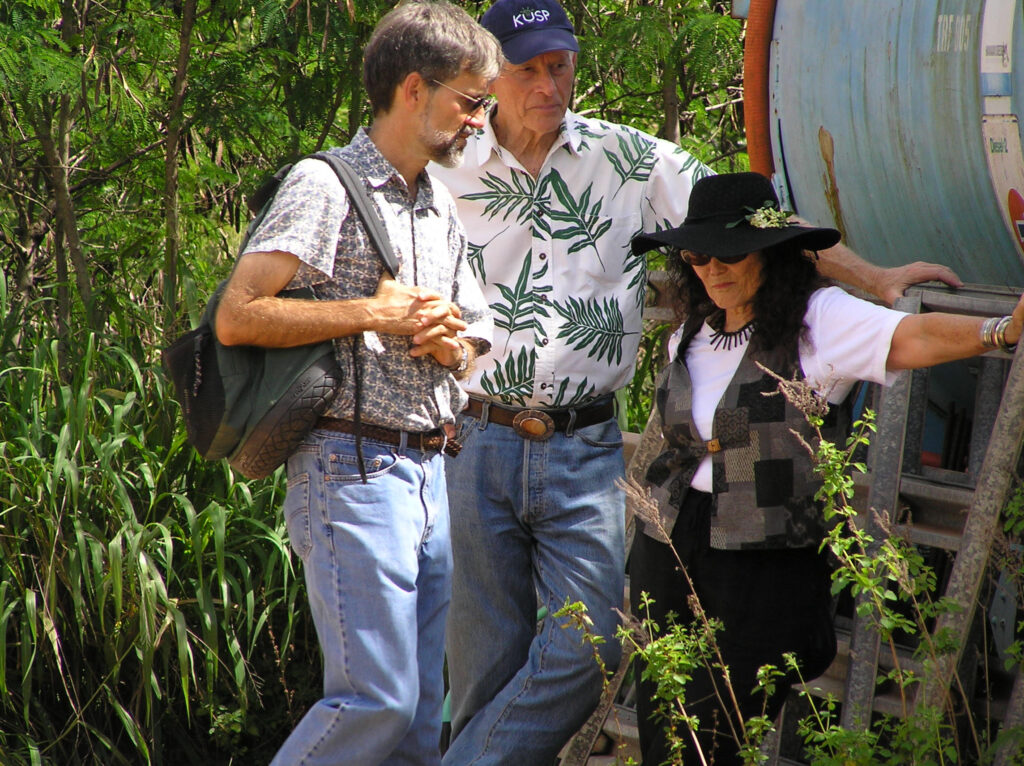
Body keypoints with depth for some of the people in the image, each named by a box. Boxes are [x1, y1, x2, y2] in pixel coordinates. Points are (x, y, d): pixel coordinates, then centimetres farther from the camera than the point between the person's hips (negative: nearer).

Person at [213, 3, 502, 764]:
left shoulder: (443, 209, 19)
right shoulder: (326, 185, -6)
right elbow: (237, 318, -16)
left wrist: (449, 343, 2)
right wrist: (375, 313, -13)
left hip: (430, 472, 8)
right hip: (354, 468, -8)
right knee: (375, 699, -13)